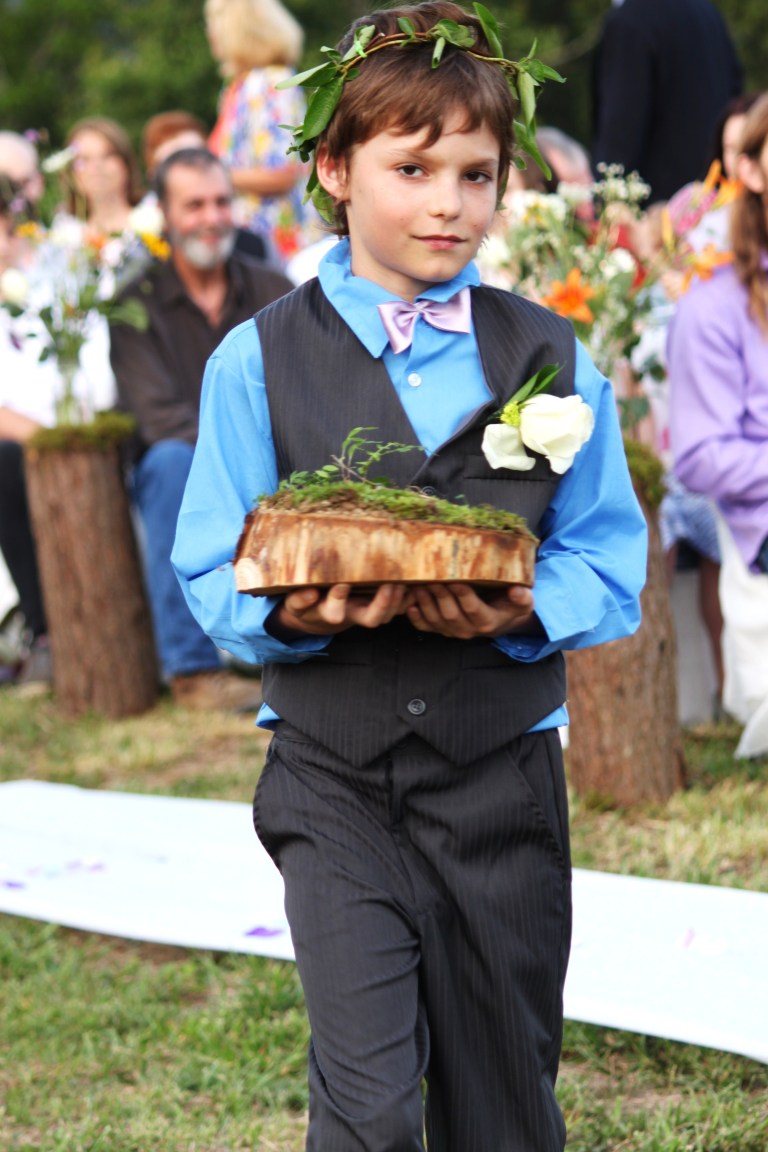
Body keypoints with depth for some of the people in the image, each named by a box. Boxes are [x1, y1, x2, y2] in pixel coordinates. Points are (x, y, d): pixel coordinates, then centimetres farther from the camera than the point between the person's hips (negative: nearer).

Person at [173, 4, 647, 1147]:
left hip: (502, 781, 2)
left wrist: (521, 608, -19)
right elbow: (215, 575, 0)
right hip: (335, 783, -2)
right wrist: (293, 610, -22)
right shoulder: (258, 359, -1)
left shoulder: (549, 356, 3)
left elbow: (608, 563, 2)